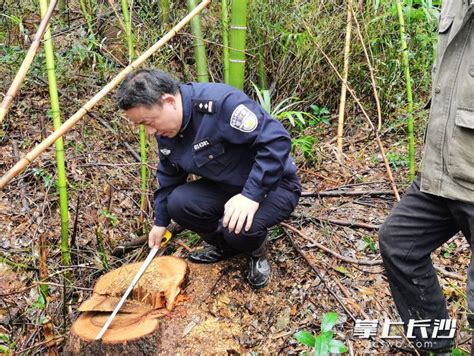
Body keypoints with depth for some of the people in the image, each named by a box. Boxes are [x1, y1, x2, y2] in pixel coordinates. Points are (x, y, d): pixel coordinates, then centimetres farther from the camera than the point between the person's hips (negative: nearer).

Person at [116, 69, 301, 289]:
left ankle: (257, 252, 4)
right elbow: (169, 176, 13)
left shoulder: (221, 102, -30)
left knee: (238, 226, -34)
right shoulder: (166, 131, -3)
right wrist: (160, 222, 18)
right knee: (178, 202, -16)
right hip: (225, 186, 7)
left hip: (274, 185, -7)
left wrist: (251, 195, -36)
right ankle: (225, 246, 12)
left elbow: (277, 140, -32)